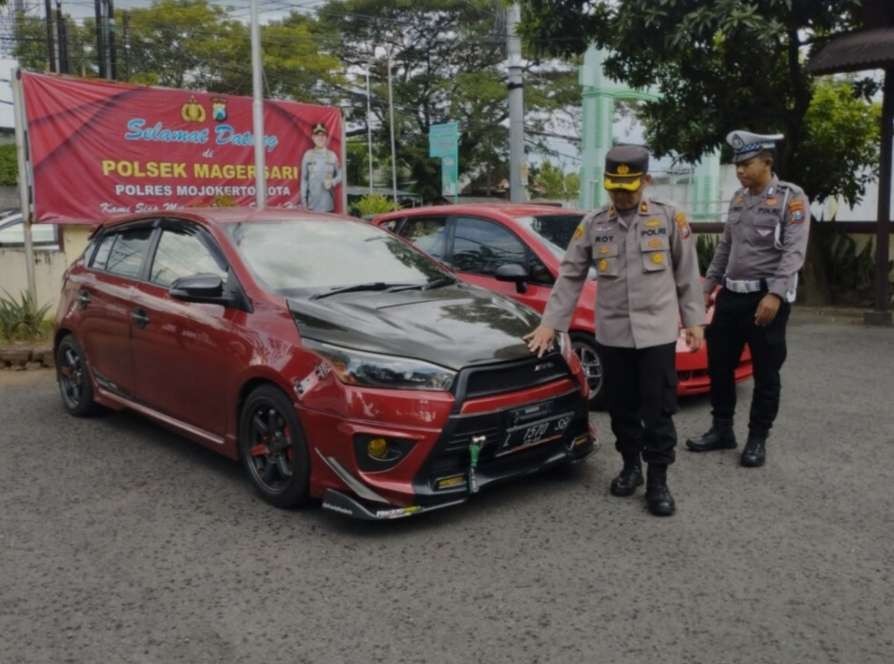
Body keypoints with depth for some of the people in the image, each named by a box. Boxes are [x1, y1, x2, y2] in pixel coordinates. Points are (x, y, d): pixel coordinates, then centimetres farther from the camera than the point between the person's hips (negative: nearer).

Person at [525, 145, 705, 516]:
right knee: (621, 408, 12)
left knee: (658, 410, 1)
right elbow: (570, 277, 4)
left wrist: (694, 321, 2)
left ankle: (658, 481, 12)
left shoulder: (670, 219, 1)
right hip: (612, 334, 2)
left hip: (657, 332, -2)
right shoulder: (592, 225, 4)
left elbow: (687, 275, 5)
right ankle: (630, 466, 30)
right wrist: (550, 323, -1)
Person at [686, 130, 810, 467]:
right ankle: (721, 429, 23)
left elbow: (794, 252, -16)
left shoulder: (791, 198, -7)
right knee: (719, 364, 10)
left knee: (765, 372, 2)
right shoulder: (738, 199, 14)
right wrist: (709, 285, 16)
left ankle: (757, 439, 14)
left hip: (766, 297, -7)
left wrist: (775, 294, -26)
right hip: (731, 295, 7)